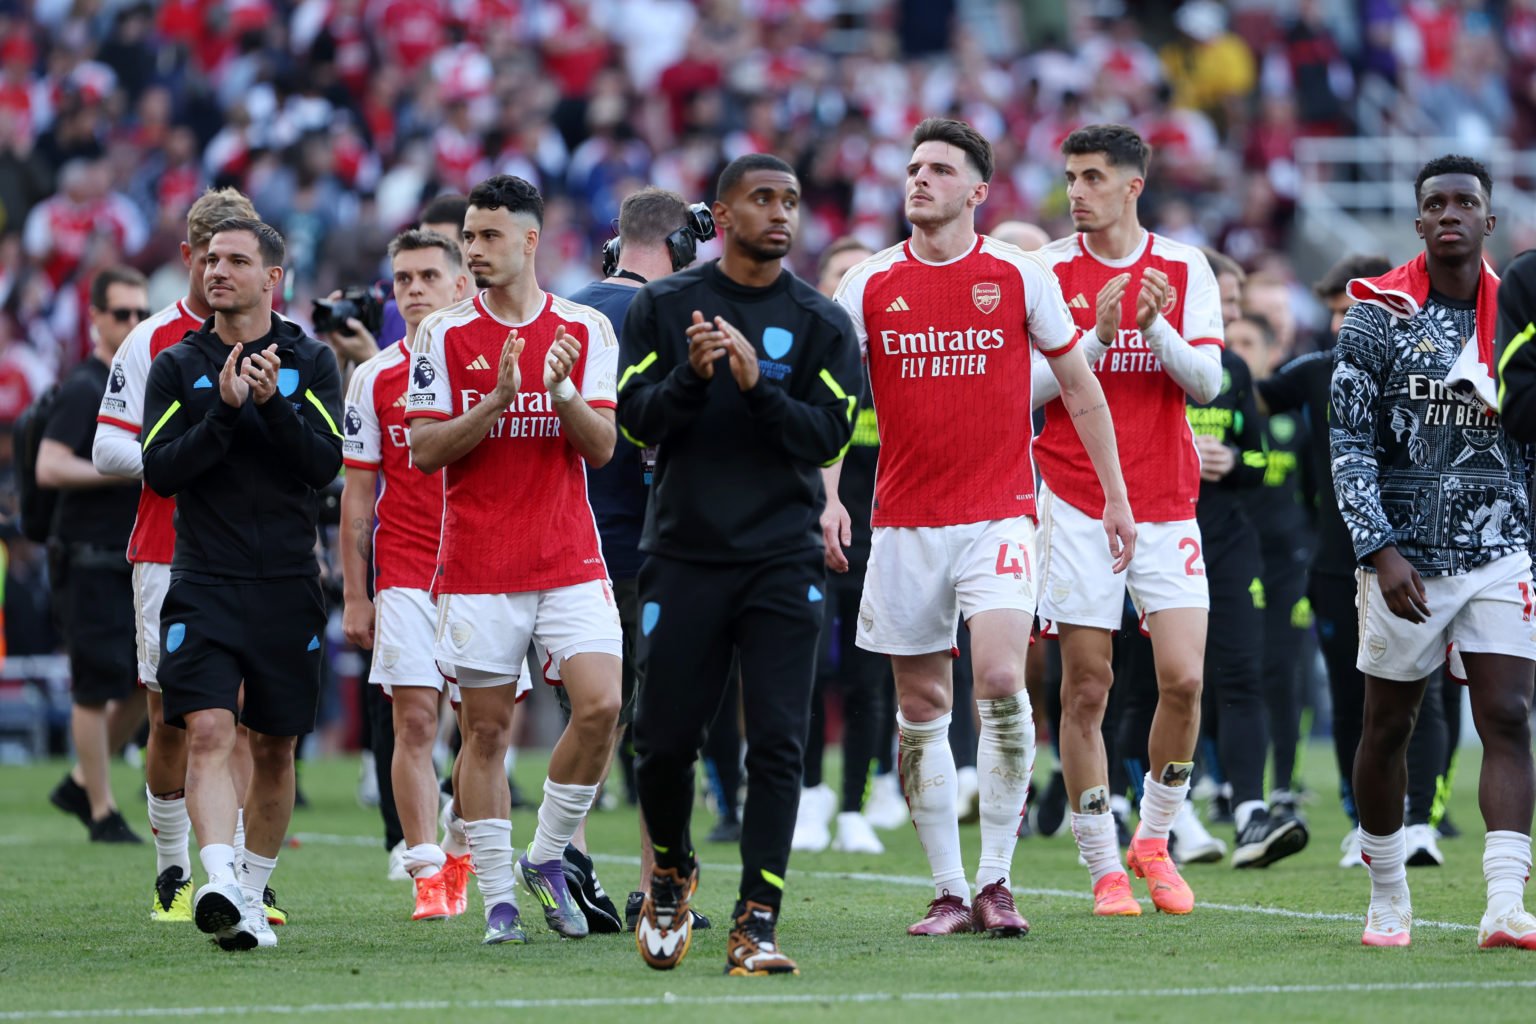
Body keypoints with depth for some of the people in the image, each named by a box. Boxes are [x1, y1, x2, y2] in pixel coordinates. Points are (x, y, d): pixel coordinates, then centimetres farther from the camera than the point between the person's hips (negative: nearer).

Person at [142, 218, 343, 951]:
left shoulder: (310, 363, 6)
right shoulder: (177, 367, 5)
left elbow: (325, 464, -5)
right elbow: (159, 471, -4)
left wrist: (272, 402, -18)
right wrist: (225, 411, -16)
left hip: (287, 587, 1)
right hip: (204, 585, -1)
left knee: (274, 748, 8)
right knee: (209, 732, -18)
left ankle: (251, 898, 21)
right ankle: (220, 884, -29)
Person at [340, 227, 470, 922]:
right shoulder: (374, 378, 6)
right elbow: (358, 493, 8)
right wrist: (354, 596, 4)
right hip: (404, 576, 0)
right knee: (414, 722, -8)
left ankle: (461, 860, 19)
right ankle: (427, 874, -7)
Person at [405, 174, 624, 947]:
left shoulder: (586, 331, 5)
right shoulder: (443, 335, 2)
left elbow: (601, 446, 1)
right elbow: (424, 450, -3)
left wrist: (561, 391, -18)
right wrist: (497, 400, -16)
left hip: (569, 561, 1)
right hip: (475, 568, -1)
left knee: (601, 704, -13)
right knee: (486, 729, -1)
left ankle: (546, 858, 6)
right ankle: (499, 898, 7)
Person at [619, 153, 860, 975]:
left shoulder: (819, 322, 5)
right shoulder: (663, 307, 6)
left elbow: (830, 436, -3)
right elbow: (635, 420, 0)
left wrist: (758, 385, -17)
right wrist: (691, 376, -18)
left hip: (782, 562, 0)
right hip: (683, 556, 0)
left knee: (777, 744, -9)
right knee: (664, 739, 2)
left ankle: (756, 924, -6)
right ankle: (670, 873, 30)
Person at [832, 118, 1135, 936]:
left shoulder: (1019, 275, 1)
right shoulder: (870, 284, 4)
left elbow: (1078, 386, 10)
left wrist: (1114, 495, 10)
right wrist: (827, 494, -8)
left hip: (998, 514, -2)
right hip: (904, 523, 2)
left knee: (1000, 679, -18)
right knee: (920, 708, 4)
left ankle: (996, 878, -8)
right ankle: (948, 891, 12)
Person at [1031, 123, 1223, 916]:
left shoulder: (1184, 269, 4)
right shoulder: (1049, 270, 1)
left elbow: (1207, 381, -1)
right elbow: (1027, 386, -2)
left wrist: (1155, 327, -18)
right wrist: (1097, 337, -16)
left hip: (1166, 506, 1)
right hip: (1076, 506, -1)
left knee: (1183, 679, -9)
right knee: (1086, 690, -2)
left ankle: (1154, 839, 12)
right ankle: (1104, 867, 6)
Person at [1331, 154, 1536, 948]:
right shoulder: (1377, 317, -2)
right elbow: (1350, 446, -5)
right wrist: (1382, 549, -16)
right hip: (1406, 559, -2)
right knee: (1387, 729, 7)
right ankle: (1387, 897, 24)